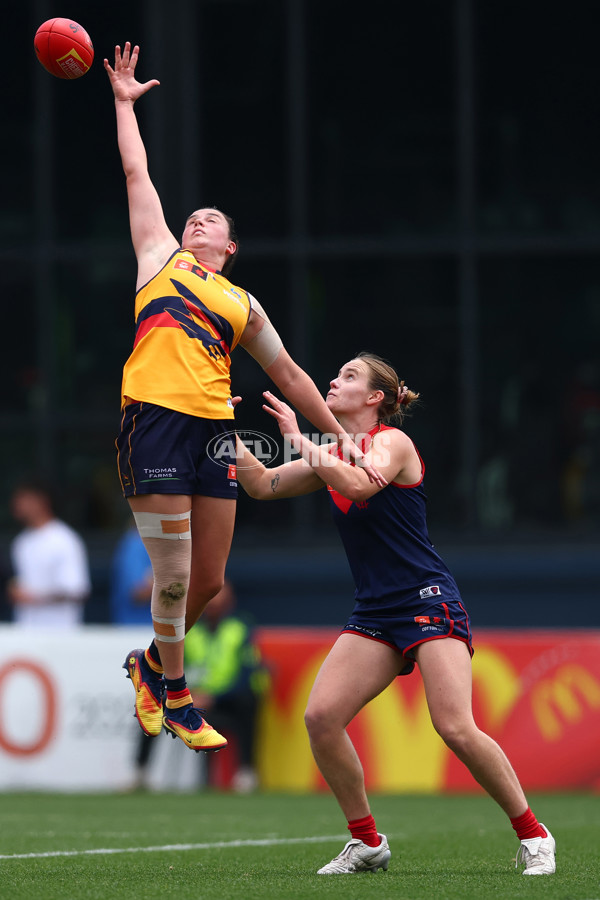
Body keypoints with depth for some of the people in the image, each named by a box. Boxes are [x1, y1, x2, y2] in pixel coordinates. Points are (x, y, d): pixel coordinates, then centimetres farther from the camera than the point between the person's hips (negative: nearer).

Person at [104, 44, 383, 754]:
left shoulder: (242, 305, 22)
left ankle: (152, 662, 29)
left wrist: (340, 437, 23)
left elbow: (289, 375, 26)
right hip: (154, 420, -3)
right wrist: (125, 102, 21)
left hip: (214, 429, 3)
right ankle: (174, 697, 8)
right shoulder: (161, 256, 17)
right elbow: (136, 172, 19)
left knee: (208, 579, 4)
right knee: (173, 574, -7)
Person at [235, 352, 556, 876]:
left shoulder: (392, 442, -7)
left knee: (456, 729, -20)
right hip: (374, 614, 7)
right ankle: (367, 842, 2)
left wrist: (299, 440, -19)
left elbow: (359, 484, -27)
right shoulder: (332, 455, 14)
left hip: (429, 602, -7)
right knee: (321, 717, -12)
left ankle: (532, 833, -3)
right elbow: (263, 485, 18)